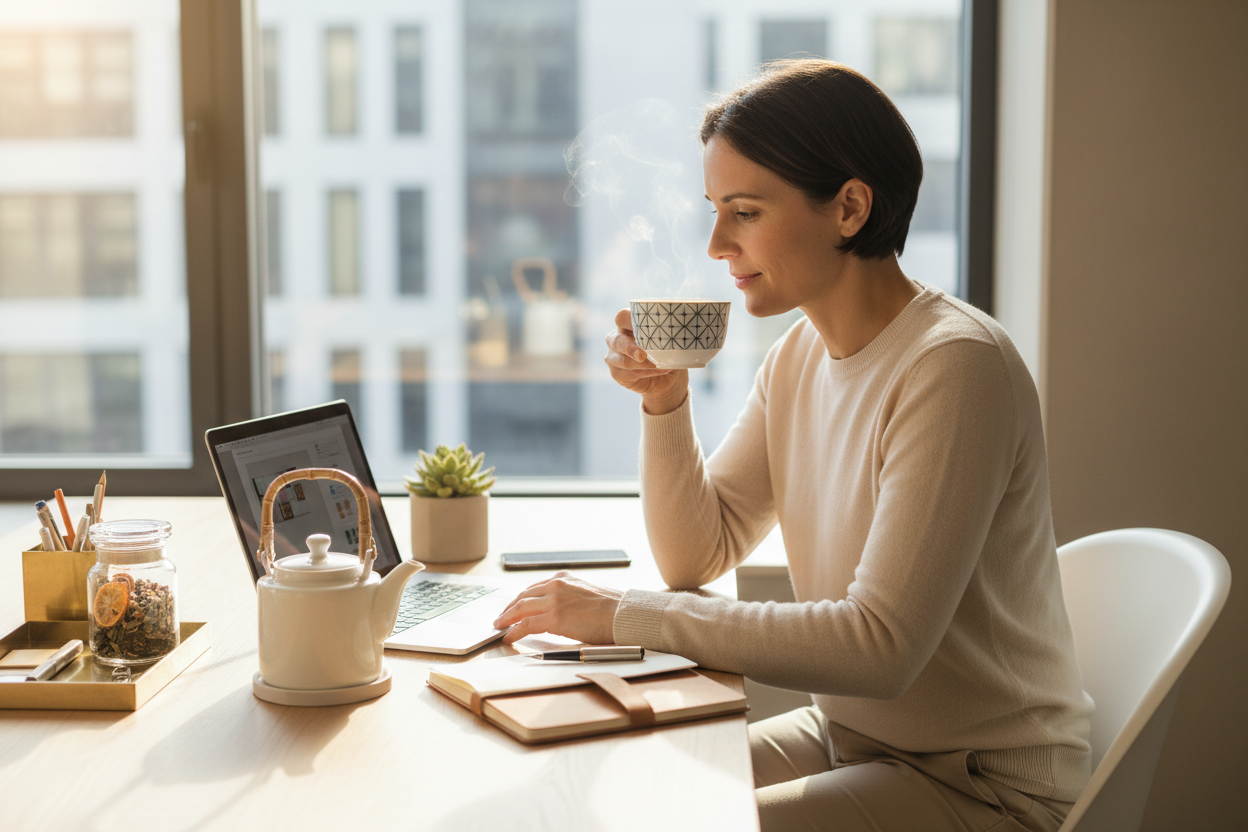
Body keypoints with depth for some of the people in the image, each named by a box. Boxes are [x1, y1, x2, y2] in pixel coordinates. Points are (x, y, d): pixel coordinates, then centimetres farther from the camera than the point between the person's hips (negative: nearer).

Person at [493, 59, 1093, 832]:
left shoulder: (956, 365, -23)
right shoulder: (801, 355, 3)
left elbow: (881, 644, -29)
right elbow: (699, 555, 7)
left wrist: (629, 615, -28)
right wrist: (666, 404, -9)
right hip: (846, 733, 7)